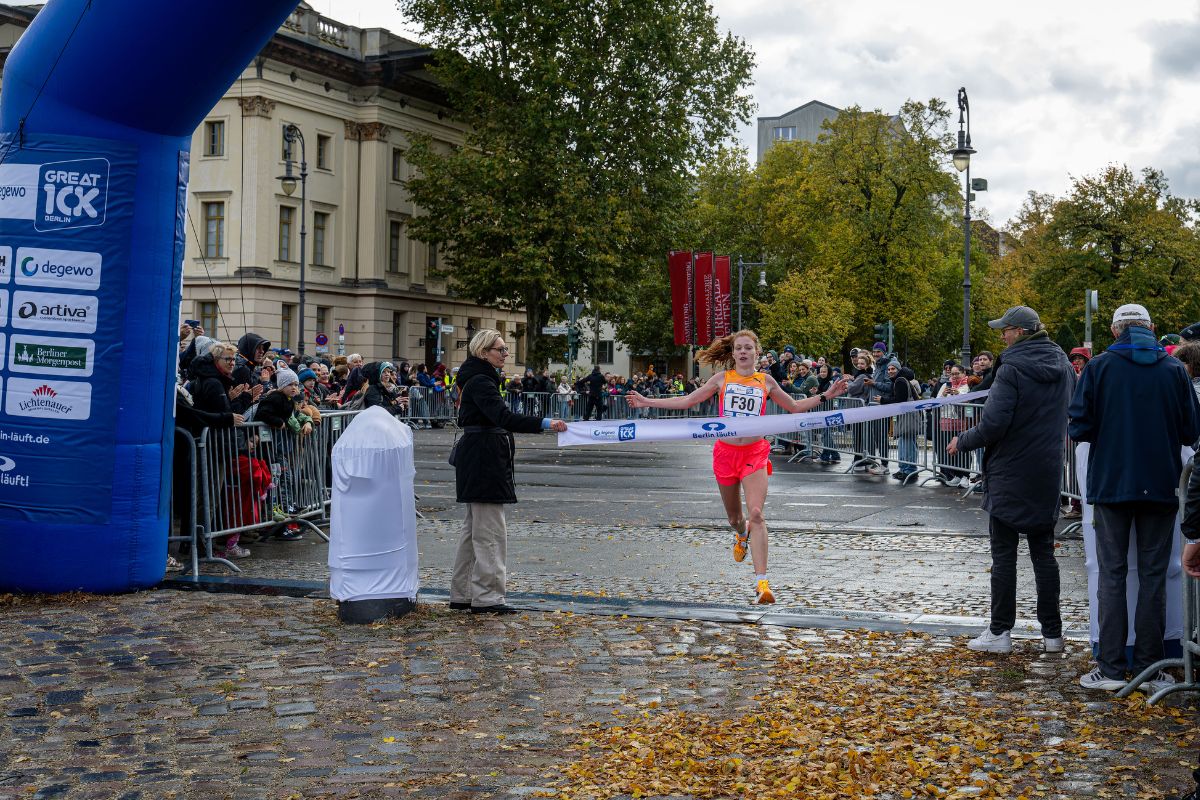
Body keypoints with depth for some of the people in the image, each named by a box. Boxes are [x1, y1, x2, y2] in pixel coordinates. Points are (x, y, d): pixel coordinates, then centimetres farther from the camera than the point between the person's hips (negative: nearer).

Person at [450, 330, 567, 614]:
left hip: (479, 459, 11)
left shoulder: (481, 379, 16)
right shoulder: (480, 382, -16)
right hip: (483, 459, -11)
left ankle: (462, 594, 20)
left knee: (475, 528, 14)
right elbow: (503, 417, -30)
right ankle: (486, 597, -4)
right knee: (490, 531, -7)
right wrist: (544, 423, -38)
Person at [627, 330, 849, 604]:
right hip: (725, 451, 2)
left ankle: (761, 583, -21)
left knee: (756, 514, -18)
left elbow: (795, 406, 19)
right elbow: (687, 400, 11)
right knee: (734, 517, 14)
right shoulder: (722, 378, 6)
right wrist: (647, 402, 7)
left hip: (755, 452, -1)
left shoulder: (765, 381, 7)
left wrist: (825, 396, 9)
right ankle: (741, 533, 54)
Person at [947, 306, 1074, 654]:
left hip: (1010, 474, -6)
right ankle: (1052, 632, 16)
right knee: (1044, 552, 12)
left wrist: (961, 442, -5)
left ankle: (1000, 632, 6)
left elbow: (993, 425, -21)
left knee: (1004, 554, 1)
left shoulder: (1012, 370, -16)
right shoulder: (1063, 367, 6)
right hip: (1048, 473, 6)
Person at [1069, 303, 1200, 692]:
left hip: (1111, 484, -1)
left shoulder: (1099, 367, -5)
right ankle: (1150, 667, 9)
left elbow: (1079, 428, -8)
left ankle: (1111, 668, 3)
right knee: (1153, 576, 8)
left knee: (1112, 575, 5)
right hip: (1160, 485, 1)